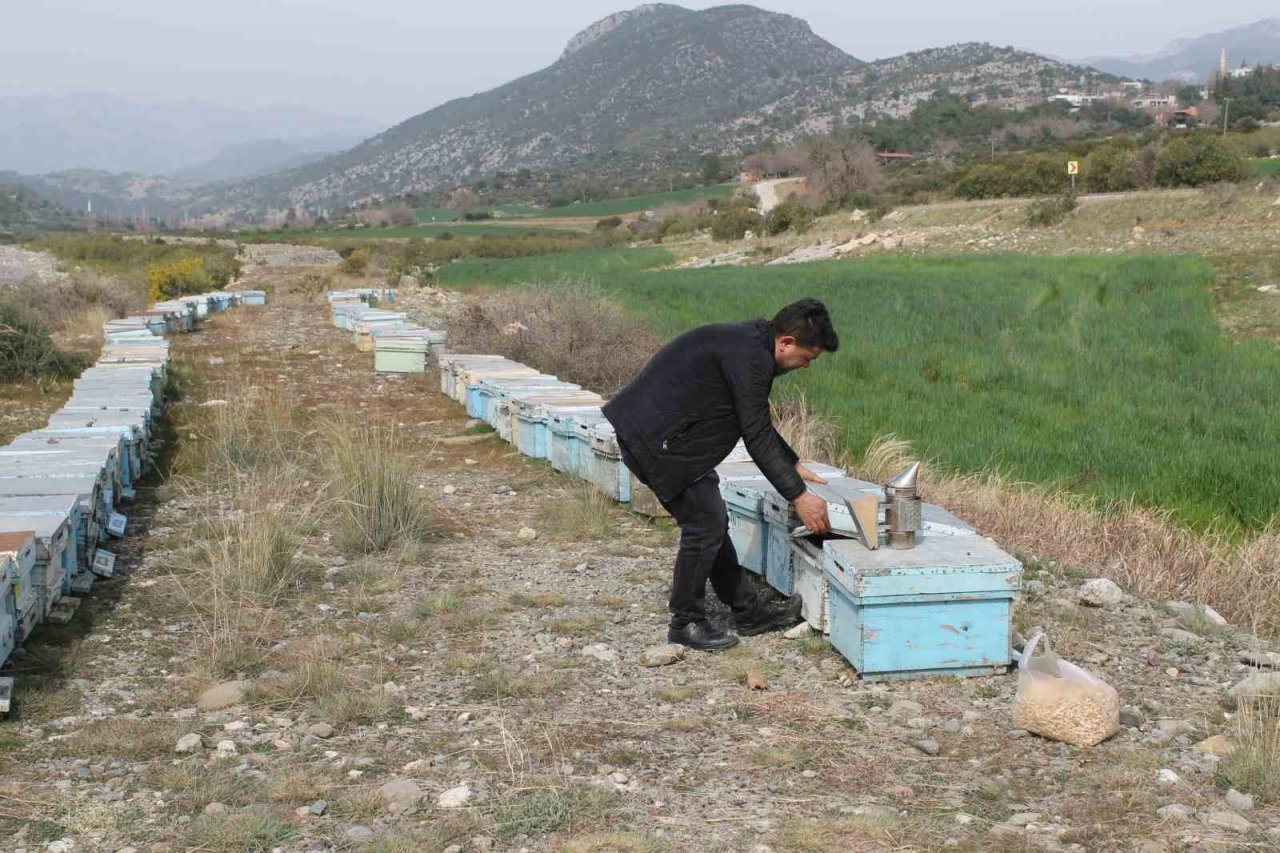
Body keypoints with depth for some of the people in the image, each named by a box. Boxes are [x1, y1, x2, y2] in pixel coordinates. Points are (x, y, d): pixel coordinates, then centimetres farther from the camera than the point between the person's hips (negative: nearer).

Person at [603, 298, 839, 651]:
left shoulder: (748, 342, 13)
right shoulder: (750, 358, -20)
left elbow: (759, 424, 24)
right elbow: (757, 437, -18)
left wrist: (794, 466, 24)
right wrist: (798, 496, -13)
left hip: (647, 431, 11)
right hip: (657, 439, -11)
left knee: (711, 521, 14)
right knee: (705, 525, -5)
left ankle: (749, 611, 22)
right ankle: (686, 623, 9)